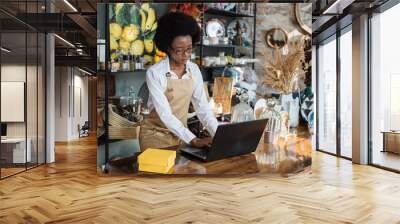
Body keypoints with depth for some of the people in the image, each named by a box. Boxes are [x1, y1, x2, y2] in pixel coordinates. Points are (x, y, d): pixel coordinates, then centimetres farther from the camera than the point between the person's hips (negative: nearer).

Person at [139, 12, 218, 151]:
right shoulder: (155, 73, -20)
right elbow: (165, 114, -26)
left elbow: (202, 107, -4)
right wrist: (193, 140, -33)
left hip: (180, 133, 4)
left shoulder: (194, 70, -3)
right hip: (156, 134, -4)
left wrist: (219, 135, -19)